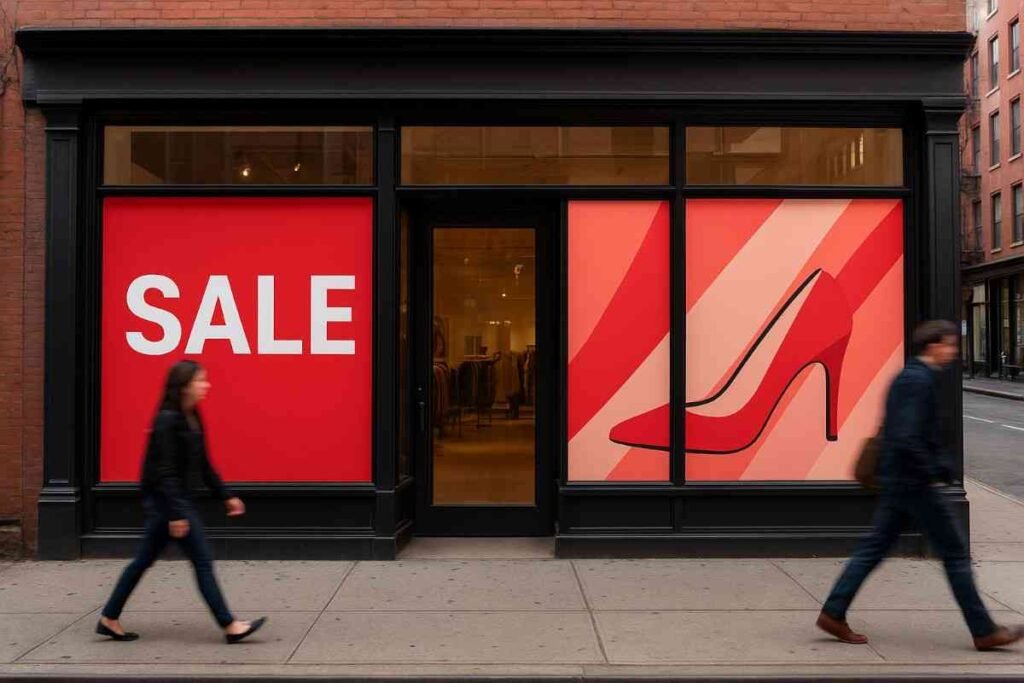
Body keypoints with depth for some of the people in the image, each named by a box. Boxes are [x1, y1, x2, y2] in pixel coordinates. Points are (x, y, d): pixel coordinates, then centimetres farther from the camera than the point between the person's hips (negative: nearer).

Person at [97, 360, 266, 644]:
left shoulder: (192, 418, 9)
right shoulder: (168, 420, -18)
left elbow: (202, 465, 15)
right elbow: (165, 471, -22)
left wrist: (226, 496, 14)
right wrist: (176, 514, -24)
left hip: (176, 497, 9)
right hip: (164, 499, -9)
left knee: (144, 560, 16)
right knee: (202, 560, -4)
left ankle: (109, 619, 28)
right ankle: (229, 626, 2)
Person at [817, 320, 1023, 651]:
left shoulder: (904, 378, 14)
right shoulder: (920, 381, -16)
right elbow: (908, 438, -25)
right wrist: (934, 472, -15)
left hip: (895, 481, 10)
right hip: (915, 483, -10)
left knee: (874, 547, 10)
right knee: (955, 553, 3)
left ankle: (833, 613, 11)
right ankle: (984, 631, 16)